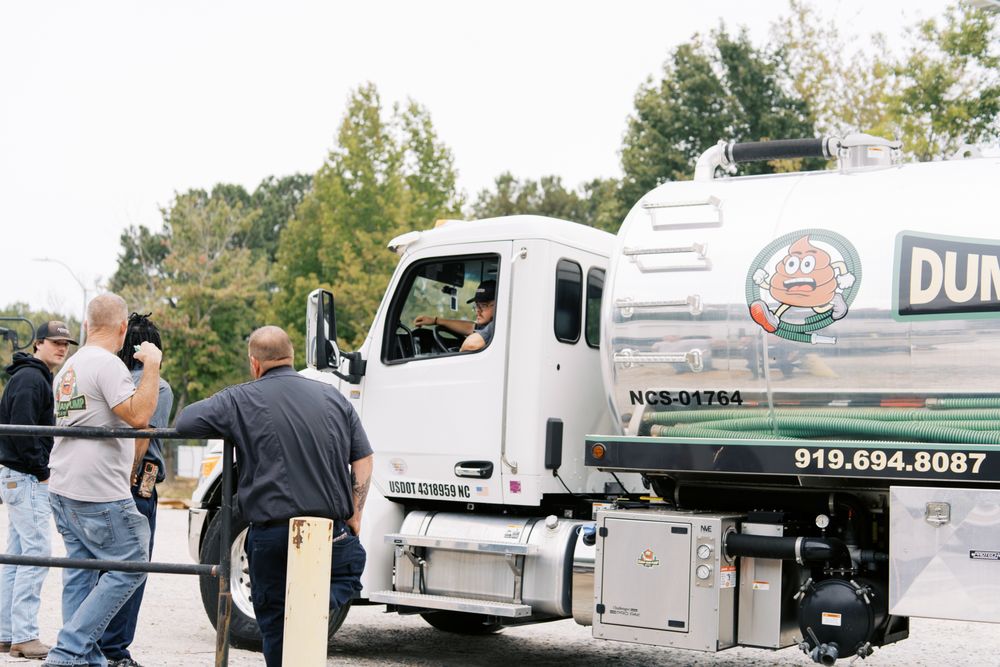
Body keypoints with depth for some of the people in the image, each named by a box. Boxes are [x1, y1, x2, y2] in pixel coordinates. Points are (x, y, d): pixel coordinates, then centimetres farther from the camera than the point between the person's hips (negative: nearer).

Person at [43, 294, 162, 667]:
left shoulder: (68, 367, 16)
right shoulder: (108, 364, -13)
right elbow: (138, 415, -24)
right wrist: (152, 365, -15)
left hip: (63, 489, 10)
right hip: (99, 495, -10)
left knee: (80, 572, 11)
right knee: (130, 567, -3)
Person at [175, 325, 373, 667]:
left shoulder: (241, 400, -4)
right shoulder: (333, 396, 8)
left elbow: (184, 422, -3)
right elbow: (363, 459, 6)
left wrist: (230, 429, 12)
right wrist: (355, 514, 9)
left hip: (270, 530, -1)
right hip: (330, 527, 2)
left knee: (274, 621, 12)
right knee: (350, 570, 24)